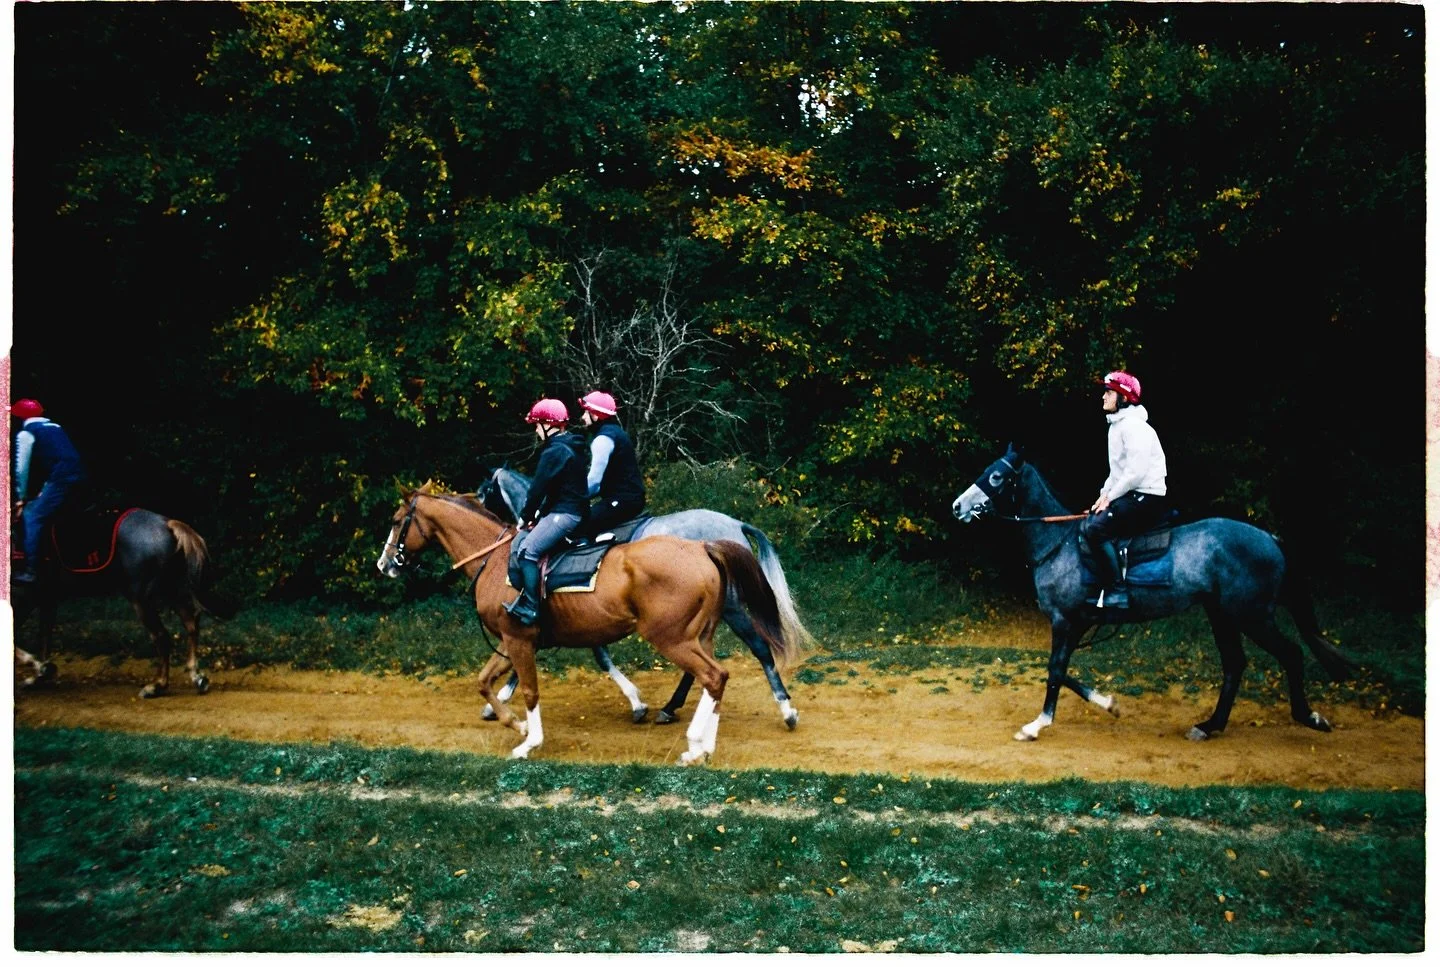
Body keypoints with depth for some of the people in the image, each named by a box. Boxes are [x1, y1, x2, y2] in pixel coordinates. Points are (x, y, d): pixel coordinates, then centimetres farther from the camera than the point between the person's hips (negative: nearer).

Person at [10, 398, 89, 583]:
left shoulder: (25, 433, 6)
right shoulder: (54, 426, 28)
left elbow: (22, 468, 5)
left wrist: (21, 497, 15)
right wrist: (45, 489, 30)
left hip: (62, 479, -8)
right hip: (79, 476, 8)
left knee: (32, 518, -2)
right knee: (51, 515, 24)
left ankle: (28, 570, -7)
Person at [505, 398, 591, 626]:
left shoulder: (554, 452, -15)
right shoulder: (572, 447, 16)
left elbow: (538, 488, -13)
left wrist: (526, 517, 0)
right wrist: (538, 514, 16)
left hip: (565, 513, -11)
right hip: (576, 510, 11)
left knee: (528, 549, -16)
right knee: (527, 538, 22)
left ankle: (529, 607, -20)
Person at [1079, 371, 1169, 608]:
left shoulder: (1133, 426, -16)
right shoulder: (1116, 426, 16)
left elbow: (1136, 472, -22)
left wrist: (1110, 497, -14)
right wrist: (1104, 494, 9)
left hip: (1146, 497, -11)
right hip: (1127, 495, 11)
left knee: (1096, 528, -24)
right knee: (1085, 526, 7)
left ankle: (1115, 592, -22)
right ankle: (1095, 587, 10)